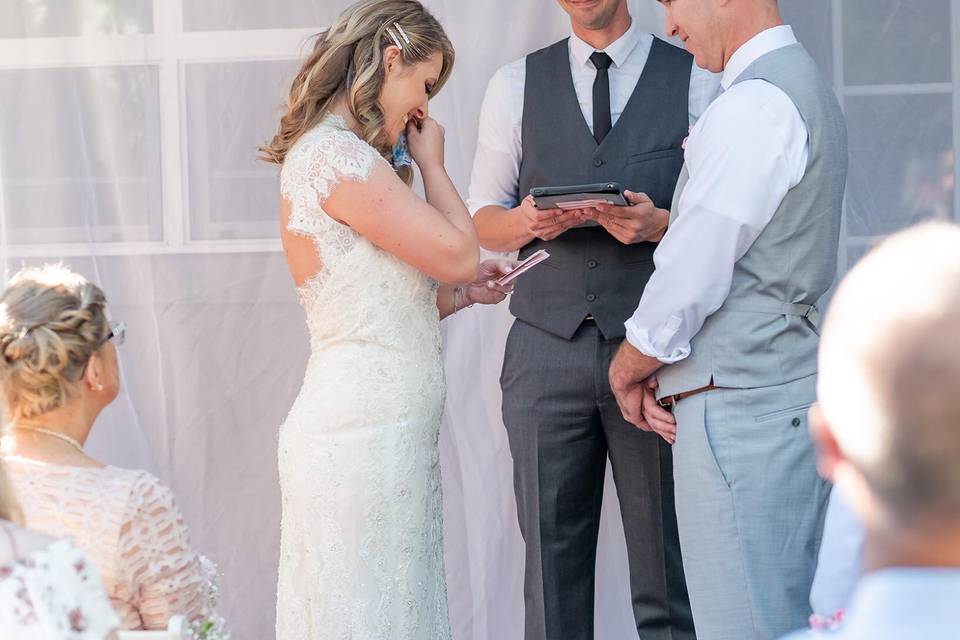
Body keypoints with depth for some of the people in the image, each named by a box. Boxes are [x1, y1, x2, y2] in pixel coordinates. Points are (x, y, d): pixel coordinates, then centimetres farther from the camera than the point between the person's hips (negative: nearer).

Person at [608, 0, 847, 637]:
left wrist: (628, 369, 2)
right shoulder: (807, 88, 17)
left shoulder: (753, 105, -15)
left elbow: (690, 277, -16)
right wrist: (656, 365, 11)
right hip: (792, 388, 10)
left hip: (738, 409, -10)